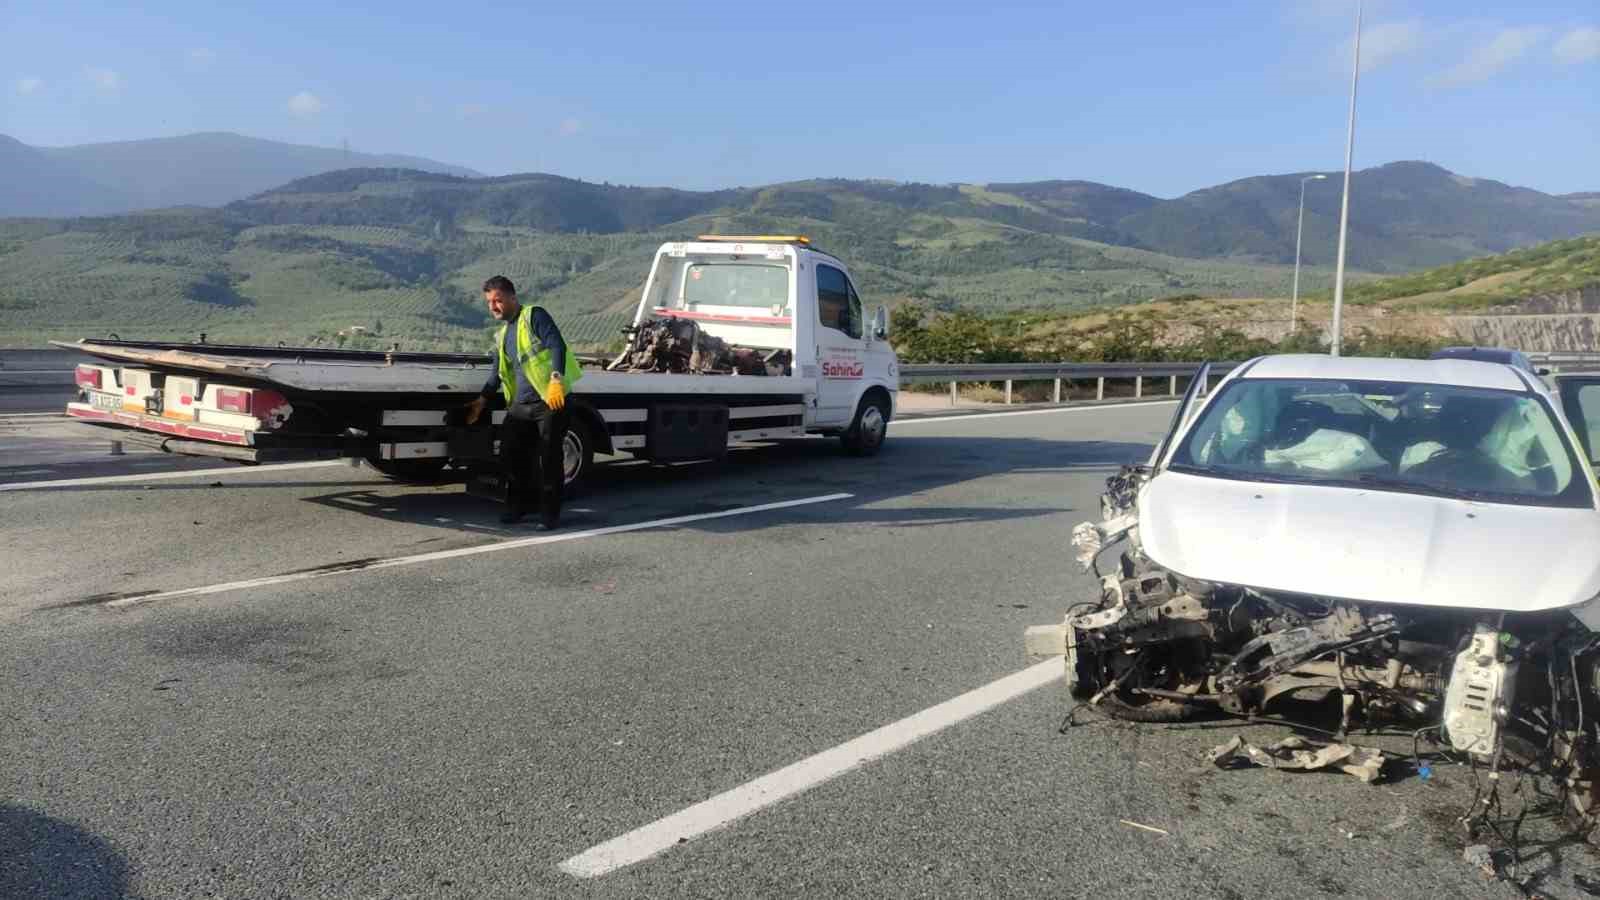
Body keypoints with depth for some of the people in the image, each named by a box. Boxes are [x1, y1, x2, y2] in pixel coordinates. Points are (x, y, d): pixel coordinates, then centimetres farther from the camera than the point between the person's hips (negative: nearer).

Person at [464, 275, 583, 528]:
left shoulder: (534, 316, -4)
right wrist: (482, 400, 20)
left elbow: (557, 345, -17)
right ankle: (518, 505, 25)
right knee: (510, 456, 8)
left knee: (549, 459, -3)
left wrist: (556, 380, -29)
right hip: (520, 404, 8)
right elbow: (498, 373, 27)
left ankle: (550, 514, 6)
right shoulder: (502, 334, 21)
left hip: (550, 400, -8)